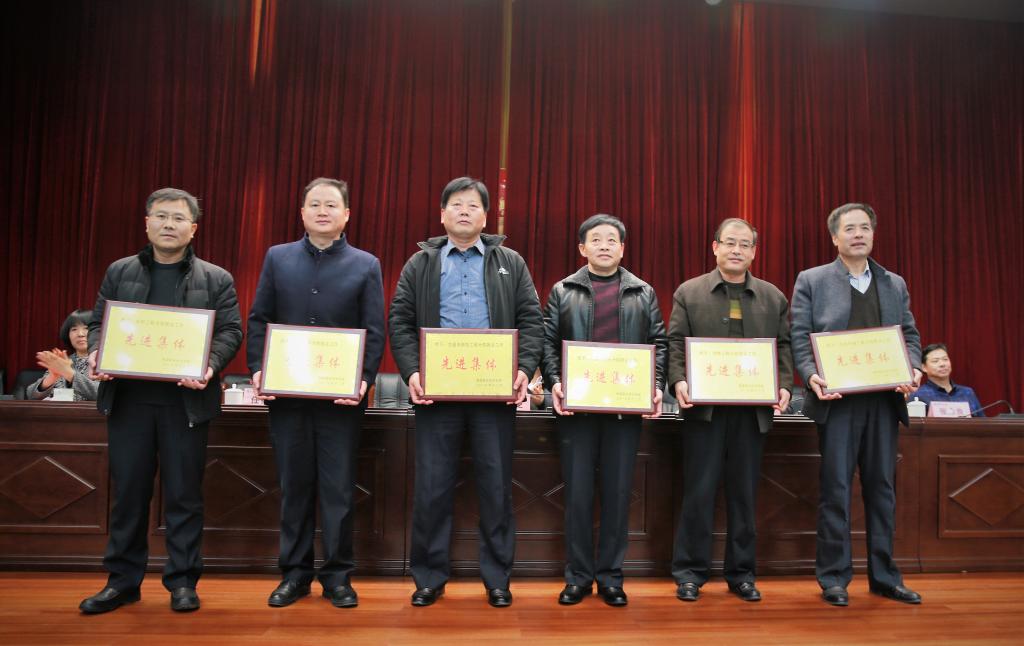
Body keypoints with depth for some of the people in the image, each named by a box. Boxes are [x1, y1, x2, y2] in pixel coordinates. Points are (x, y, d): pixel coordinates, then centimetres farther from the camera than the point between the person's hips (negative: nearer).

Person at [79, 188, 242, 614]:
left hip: (186, 400, -2)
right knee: (128, 491, 9)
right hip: (128, 398, 2)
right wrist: (96, 354, -9)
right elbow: (99, 323, 12)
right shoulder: (119, 272, 13)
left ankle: (182, 581, 16)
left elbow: (230, 332, 0)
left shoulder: (216, 279, 6)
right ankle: (123, 580, 22)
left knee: (184, 494, 4)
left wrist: (210, 365, -18)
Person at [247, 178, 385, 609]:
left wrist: (363, 381, -13)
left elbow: (374, 332, -1)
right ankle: (295, 573, 24)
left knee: (339, 488, 5)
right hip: (286, 393, 2)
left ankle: (338, 575, 19)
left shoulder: (366, 266, 3)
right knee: (294, 485, 11)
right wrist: (258, 370, -6)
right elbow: (259, 319, 7)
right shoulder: (278, 258, 9)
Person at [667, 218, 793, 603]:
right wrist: (678, 380, -15)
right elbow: (675, 342, 0)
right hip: (704, 408, -2)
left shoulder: (773, 297, 13)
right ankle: (690, 572, 13)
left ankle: (742, 573, 21)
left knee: (744, 493, 9)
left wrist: (785, 386, -6)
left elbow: (784, 346, 9)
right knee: (699, 491, 2)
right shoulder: (689, 293, 6)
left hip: (753, 409, 2)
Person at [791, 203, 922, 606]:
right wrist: (811, 375, -18)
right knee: (836, 488, 0)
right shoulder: (811, 281, 4)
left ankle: (884, 576, 21)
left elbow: (910, 334, 13)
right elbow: (800, 338, -2)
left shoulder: (895, 284, 15)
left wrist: (913, 369, -6)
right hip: (837, 399, -4)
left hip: (884, 400, 4)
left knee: (882, 487, 10)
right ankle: (833, 577, 10)